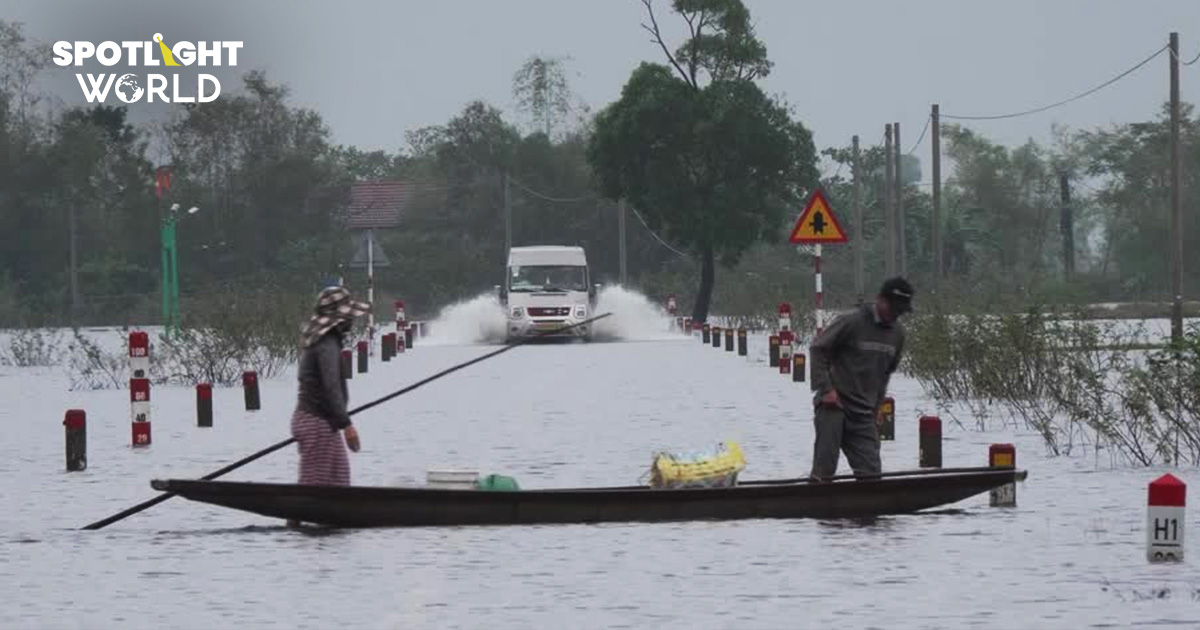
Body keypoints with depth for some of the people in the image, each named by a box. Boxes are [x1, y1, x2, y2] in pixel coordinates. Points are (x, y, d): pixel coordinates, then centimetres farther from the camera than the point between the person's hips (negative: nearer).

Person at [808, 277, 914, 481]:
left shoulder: (897, 333, 8)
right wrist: (825, 388, -14)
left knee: (871, 473, -3)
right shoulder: (853, 322, -11)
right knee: (824, 471, -7)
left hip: (863, 414, 5)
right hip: (834, 406, -5)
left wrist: (876, 404, 13)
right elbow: (818, 349, -7)